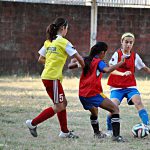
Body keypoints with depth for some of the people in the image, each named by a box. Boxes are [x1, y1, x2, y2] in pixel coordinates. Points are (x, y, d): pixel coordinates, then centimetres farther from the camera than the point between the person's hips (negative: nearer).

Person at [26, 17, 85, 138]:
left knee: (63, 103, 14)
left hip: (46, 76, 9)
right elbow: (78, 57, -8)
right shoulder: (63, 42, -9)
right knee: (59, 106, -3)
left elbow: (41, 59, 16)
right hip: (53, 77, -9)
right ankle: (33, 123, -4)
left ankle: (64, 131, 17)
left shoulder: (48, 42, 12)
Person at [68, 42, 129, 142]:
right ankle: (116, 135, -21)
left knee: (94, 111, 35)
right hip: (93, 93, -8)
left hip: (82, 94, 8)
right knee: (115, 109, -8)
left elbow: (70, 66, 21)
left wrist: (73, 62, 42)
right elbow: (107, 70, -26)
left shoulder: (86, 60, 14)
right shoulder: (99, 62, -5)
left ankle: (97, 133, 45)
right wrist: (120, 63, -26)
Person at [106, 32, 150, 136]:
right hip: (117, 87, -2)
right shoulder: (117, 54, -6)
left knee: (138, 102, -22)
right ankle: (110, 130, 4)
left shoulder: (135, 56, 4)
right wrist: (122, 74, -34)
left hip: (130, 86, 2)